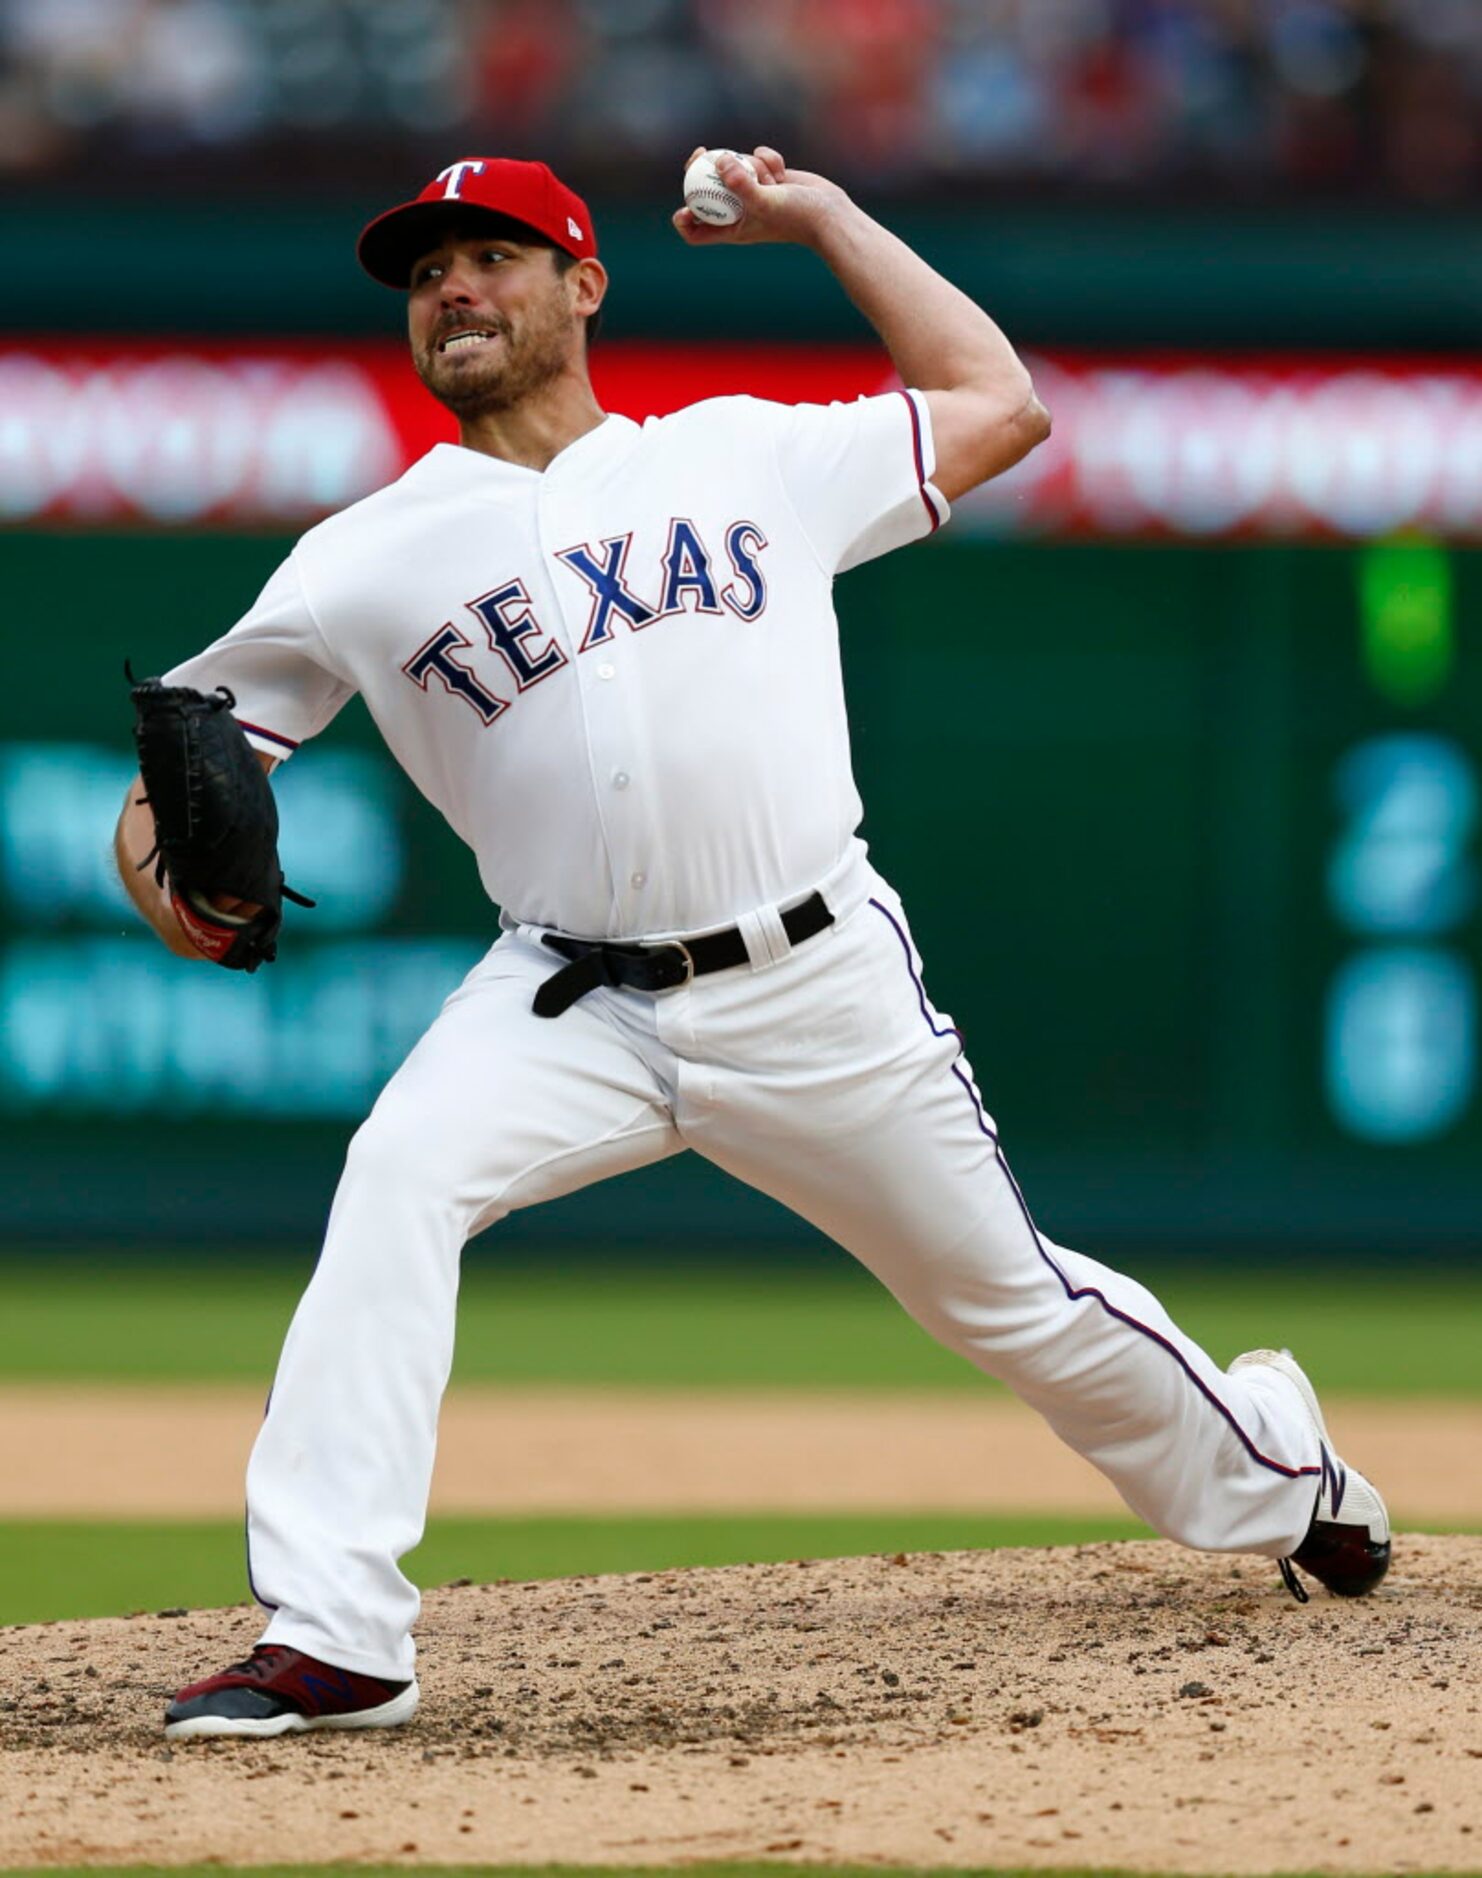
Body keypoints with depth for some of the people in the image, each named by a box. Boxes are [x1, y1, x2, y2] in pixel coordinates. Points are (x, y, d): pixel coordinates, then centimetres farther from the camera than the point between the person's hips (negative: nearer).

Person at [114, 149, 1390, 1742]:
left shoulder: (747, 455, 8)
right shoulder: (372, 560, 4)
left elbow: (997, 406, 16)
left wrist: (819, 218, 16)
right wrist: (163, 871, -17)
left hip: (817, 992, 0)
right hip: (571, 1002, 0)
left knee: (1006, 1296, 10)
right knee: (398, 1178, -28)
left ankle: (1273, 1474, 40)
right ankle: (328, 1639, -29)